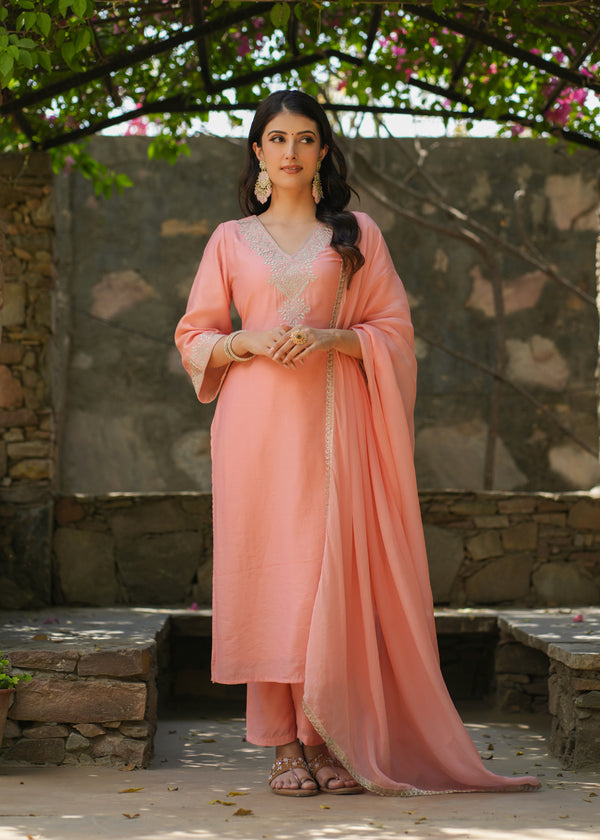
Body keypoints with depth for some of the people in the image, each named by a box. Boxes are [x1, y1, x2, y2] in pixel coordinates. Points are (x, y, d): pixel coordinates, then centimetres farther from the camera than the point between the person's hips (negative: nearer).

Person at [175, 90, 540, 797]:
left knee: (332, 570, -6)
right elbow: (194, 337, 11)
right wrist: (249, 341, -8)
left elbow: (394, 329, 7)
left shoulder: (357, 234, 12)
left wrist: (328, 337, -10)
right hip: (257, 420, 1)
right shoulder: (231, 239, 14)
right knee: (268, 569, -4)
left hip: (335, 421, 0)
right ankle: (285, 744, 2)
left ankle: (332, 740, 0)